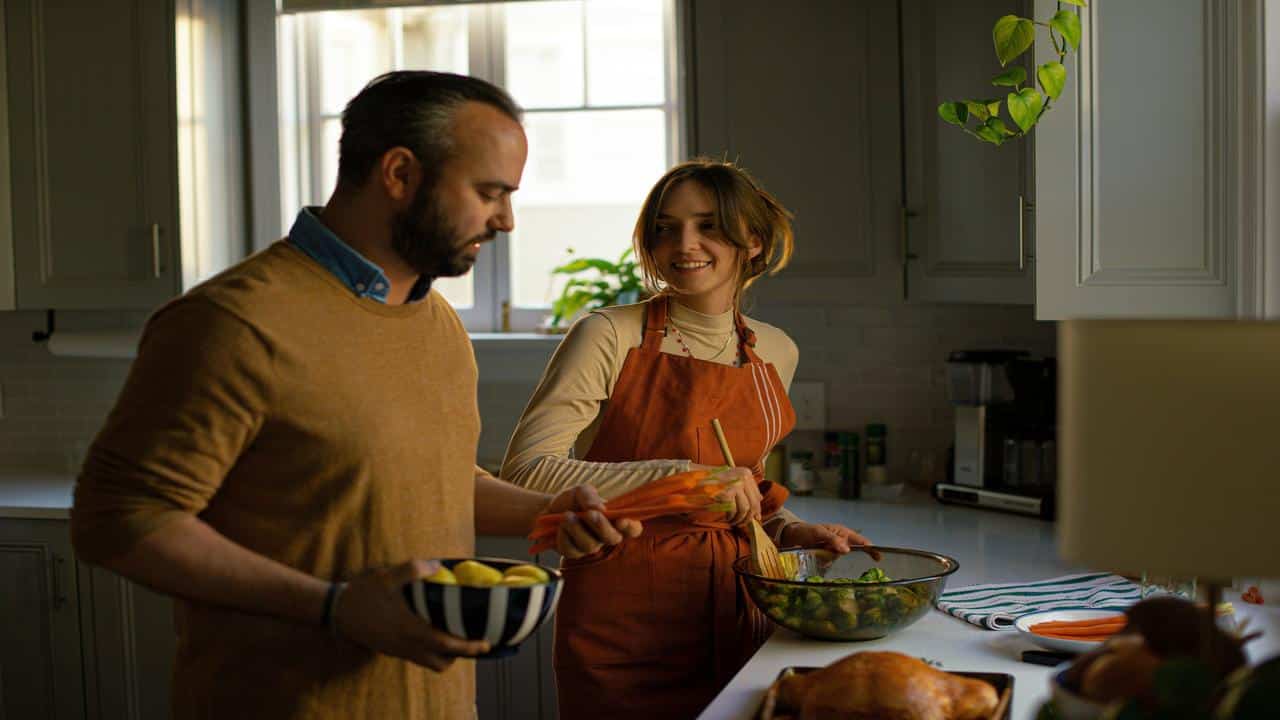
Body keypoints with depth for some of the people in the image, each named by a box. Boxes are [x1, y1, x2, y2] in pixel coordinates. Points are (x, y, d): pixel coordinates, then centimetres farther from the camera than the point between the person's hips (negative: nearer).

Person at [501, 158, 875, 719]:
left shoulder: (775, 352, 7)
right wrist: (681, 477, -28)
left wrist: (789, 529, 2)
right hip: (624, 617, -5)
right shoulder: (611, 337, -10)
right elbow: (524, 472, -21)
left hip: (733, 609, 5)